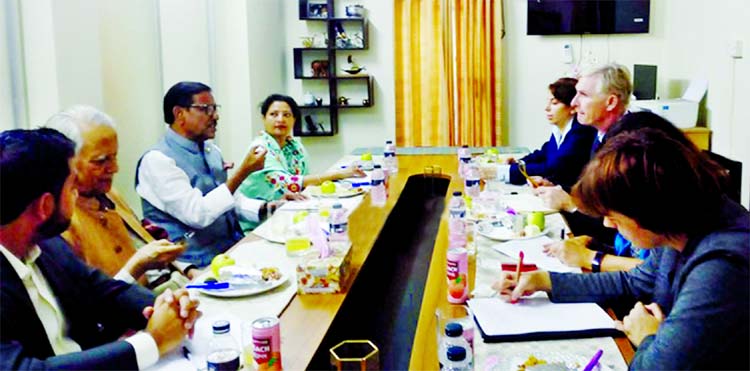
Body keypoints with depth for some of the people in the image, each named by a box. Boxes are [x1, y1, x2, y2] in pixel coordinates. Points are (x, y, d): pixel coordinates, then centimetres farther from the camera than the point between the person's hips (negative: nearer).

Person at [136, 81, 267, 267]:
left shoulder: (211, 150, 13)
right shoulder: (157, 159, -12)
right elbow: (197, 215, -21)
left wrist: (266, 208, 4)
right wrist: (243, 172, -20)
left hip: (235, 249, 8)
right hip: (198, 265, -8)